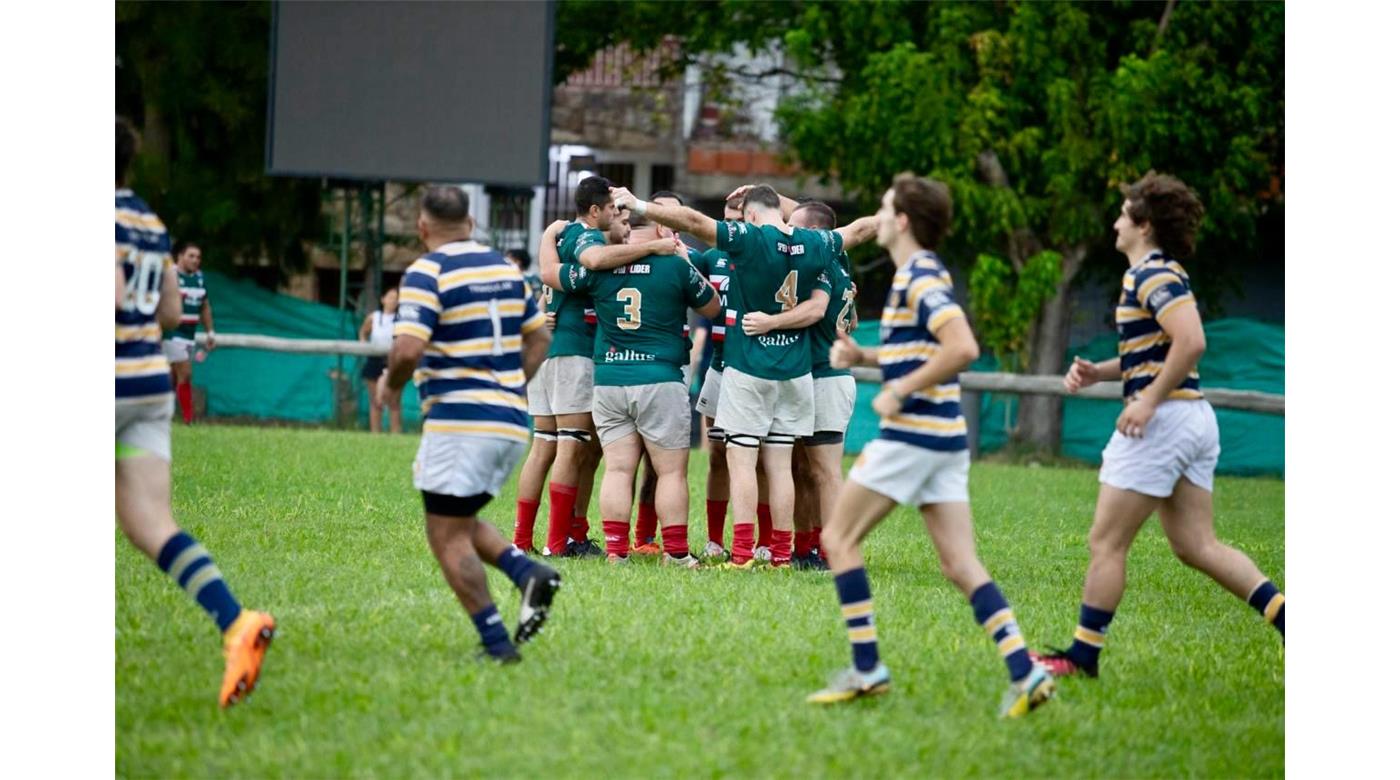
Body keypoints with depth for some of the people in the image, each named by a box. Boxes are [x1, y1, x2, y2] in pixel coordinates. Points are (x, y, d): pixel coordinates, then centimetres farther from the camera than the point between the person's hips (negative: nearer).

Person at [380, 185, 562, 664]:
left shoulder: (427, 272, -10)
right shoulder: (506, 268, 13)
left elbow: (408, 350, -20)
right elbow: (539, 339, 18)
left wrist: (392, 382, -1)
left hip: (460, 422, -8)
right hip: (512, 421, 8)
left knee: (448, 536, 0)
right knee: (462, 523, 21)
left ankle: (496, 642, -6)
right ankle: (527, 573, -3)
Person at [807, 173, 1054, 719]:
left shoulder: (919, 278, -13)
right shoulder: (921, 275, 18)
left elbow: (963, 349, -26)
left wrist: (899, 391, -19)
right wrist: (863, 357, 15)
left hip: (911, 433, -9)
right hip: (945, 438, 9)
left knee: (839, 539, 2)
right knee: (960, 565, 3)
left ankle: (866, 668, 1)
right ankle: (1025, 671, -9)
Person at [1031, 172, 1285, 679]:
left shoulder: (1153, 275, -13)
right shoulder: (1159, 273, 19)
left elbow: (1191, 342, -27)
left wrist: (1148, 401, -23)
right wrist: (1099, 372, 13)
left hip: (1162, 419, -10)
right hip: (1194, 418, 10)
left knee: (1106, 544, -1)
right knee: (1197, 546, 9)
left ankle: (1082, 656, 5)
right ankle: (1286, 618, -1)